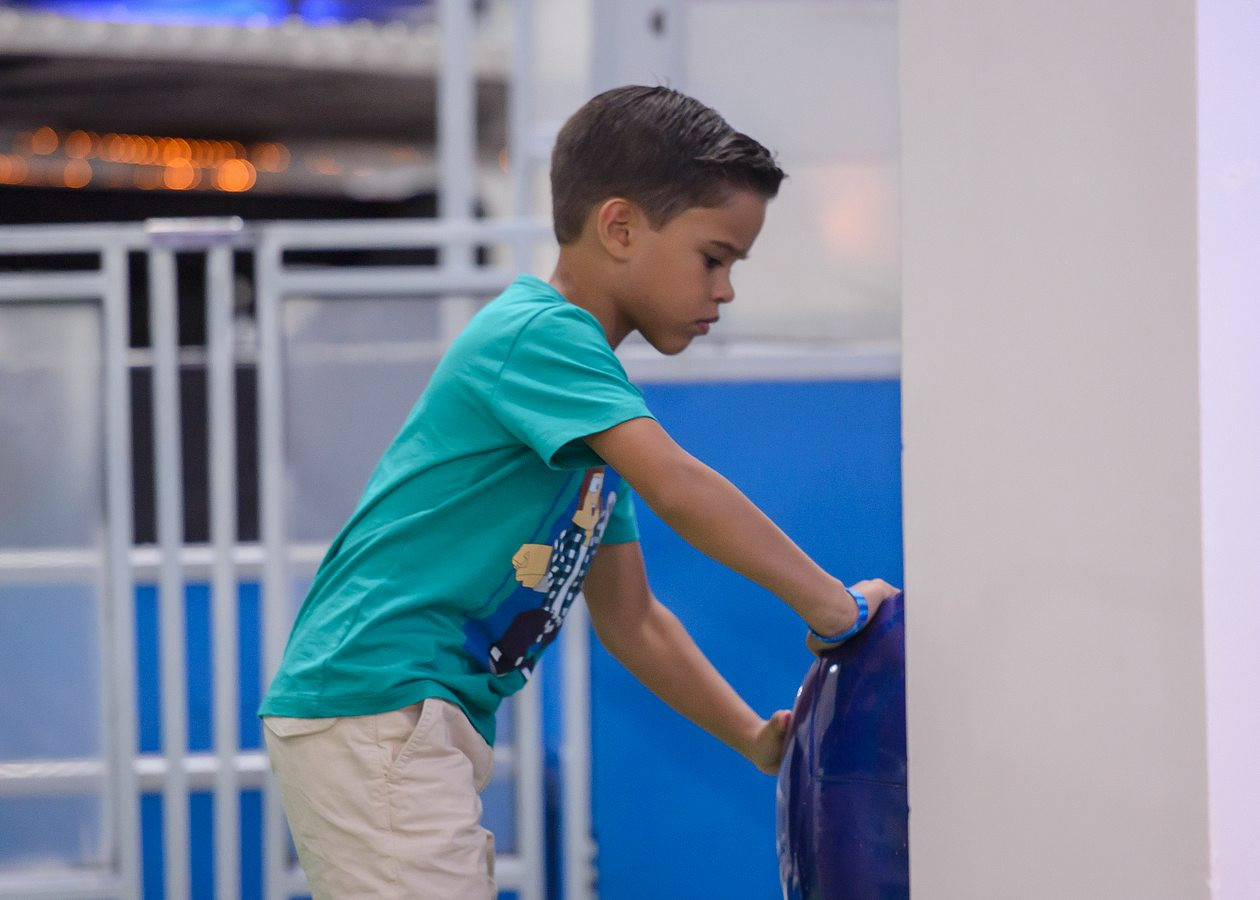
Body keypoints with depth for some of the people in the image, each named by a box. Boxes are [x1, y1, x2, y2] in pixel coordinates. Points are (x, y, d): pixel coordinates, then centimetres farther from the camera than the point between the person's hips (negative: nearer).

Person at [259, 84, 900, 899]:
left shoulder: (586, 384, 19)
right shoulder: (539, 333, -11)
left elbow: (629, 619, 23)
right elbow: (679, 489, -23)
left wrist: (755, 738, 16)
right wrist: (835, 608, -16)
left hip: (428, 725, 10)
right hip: (373, 703, -10)